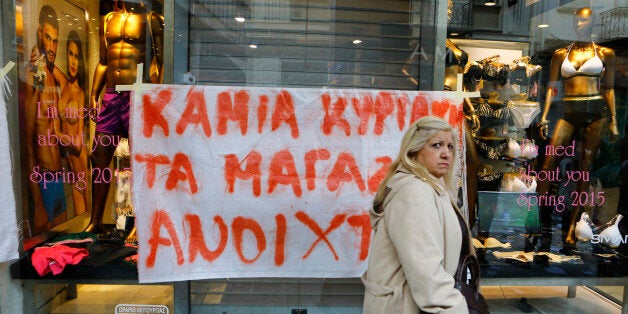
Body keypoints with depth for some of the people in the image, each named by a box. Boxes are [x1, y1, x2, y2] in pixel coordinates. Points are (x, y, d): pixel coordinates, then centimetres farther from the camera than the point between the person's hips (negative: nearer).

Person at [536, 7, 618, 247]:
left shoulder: (605, 54, 9)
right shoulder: (560, 54, 11)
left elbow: (609, 89, 9)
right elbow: (553, 87, 8)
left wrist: (613, 121, 4)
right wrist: (544, 116, -1)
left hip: (596, 112, 0)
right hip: (570, 113, 1)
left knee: (585, 166, 0)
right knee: (549, 161, -14)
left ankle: (573, 225, 6)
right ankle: (542, 218, -7)